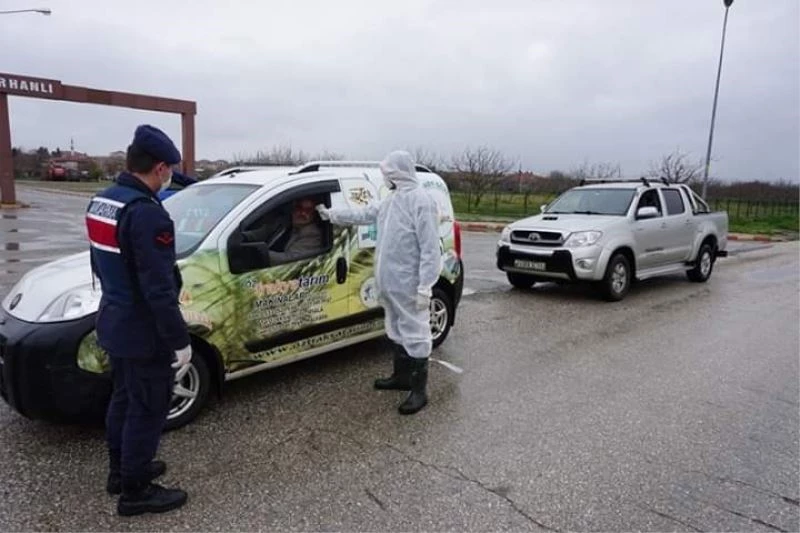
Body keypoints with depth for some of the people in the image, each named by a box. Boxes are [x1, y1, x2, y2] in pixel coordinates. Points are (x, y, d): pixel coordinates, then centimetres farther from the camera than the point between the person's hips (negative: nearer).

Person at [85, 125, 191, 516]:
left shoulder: (101, 201, 6)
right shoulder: (147, 213, -26)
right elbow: (159, 289, -27)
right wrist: (180, 340, -21)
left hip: (114, 323, 10)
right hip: (143, 334, -10)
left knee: (123, 399, 23)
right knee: (147, 410, 6)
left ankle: (120, 470, 40)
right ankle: (134, 491, 21)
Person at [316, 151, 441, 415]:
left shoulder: (421, 200, -18)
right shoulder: (391, 200, 12)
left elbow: (430, 249, -22)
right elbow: (363, 214, 27)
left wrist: (425, 286, -24)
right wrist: (331, 214, 29)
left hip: (408, 285, -10)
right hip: (390, 283, 10)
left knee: (414, 334, -1)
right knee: (397, 332, 20)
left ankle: (419, 390, 9)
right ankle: (401, 376, 35)